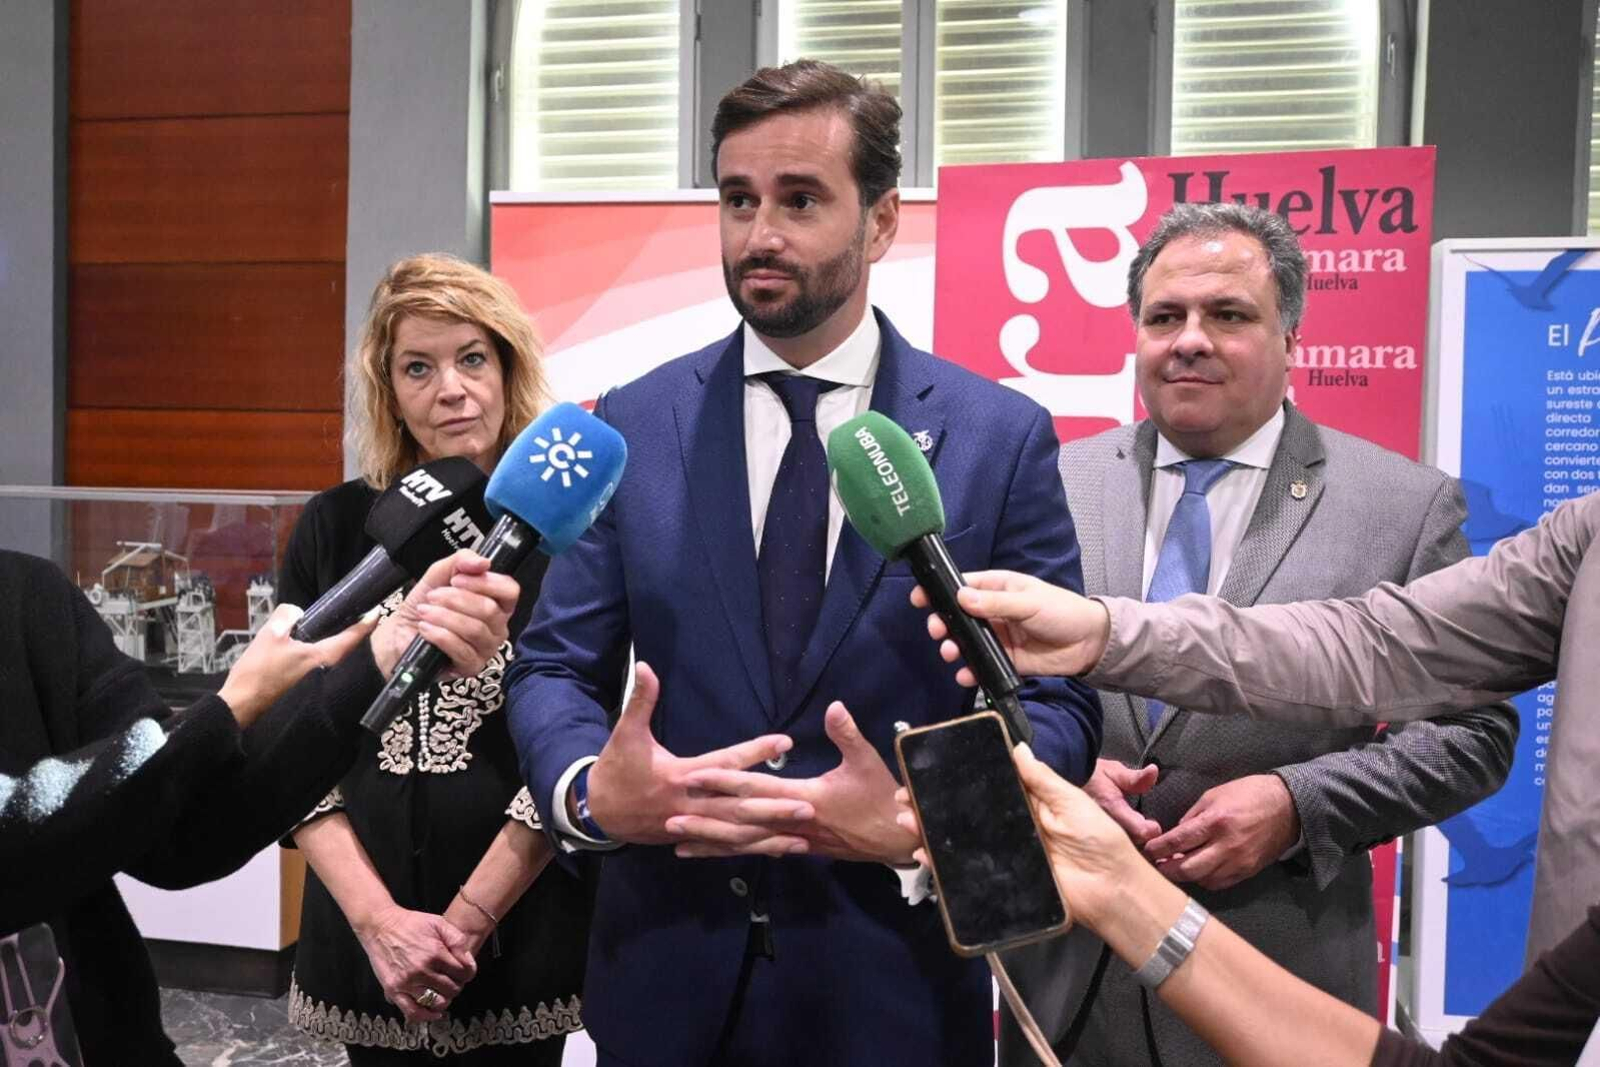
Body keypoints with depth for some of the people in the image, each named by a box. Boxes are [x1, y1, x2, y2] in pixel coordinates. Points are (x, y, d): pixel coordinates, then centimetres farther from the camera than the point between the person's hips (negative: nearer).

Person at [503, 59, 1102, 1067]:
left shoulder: (1003, 437, -3)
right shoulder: (634, 426, 1)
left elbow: (1055, 702, -4)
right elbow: (555, 664, 1)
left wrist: (921, 826, -22)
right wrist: (589, 789, -21)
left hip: (893, 976, -1)